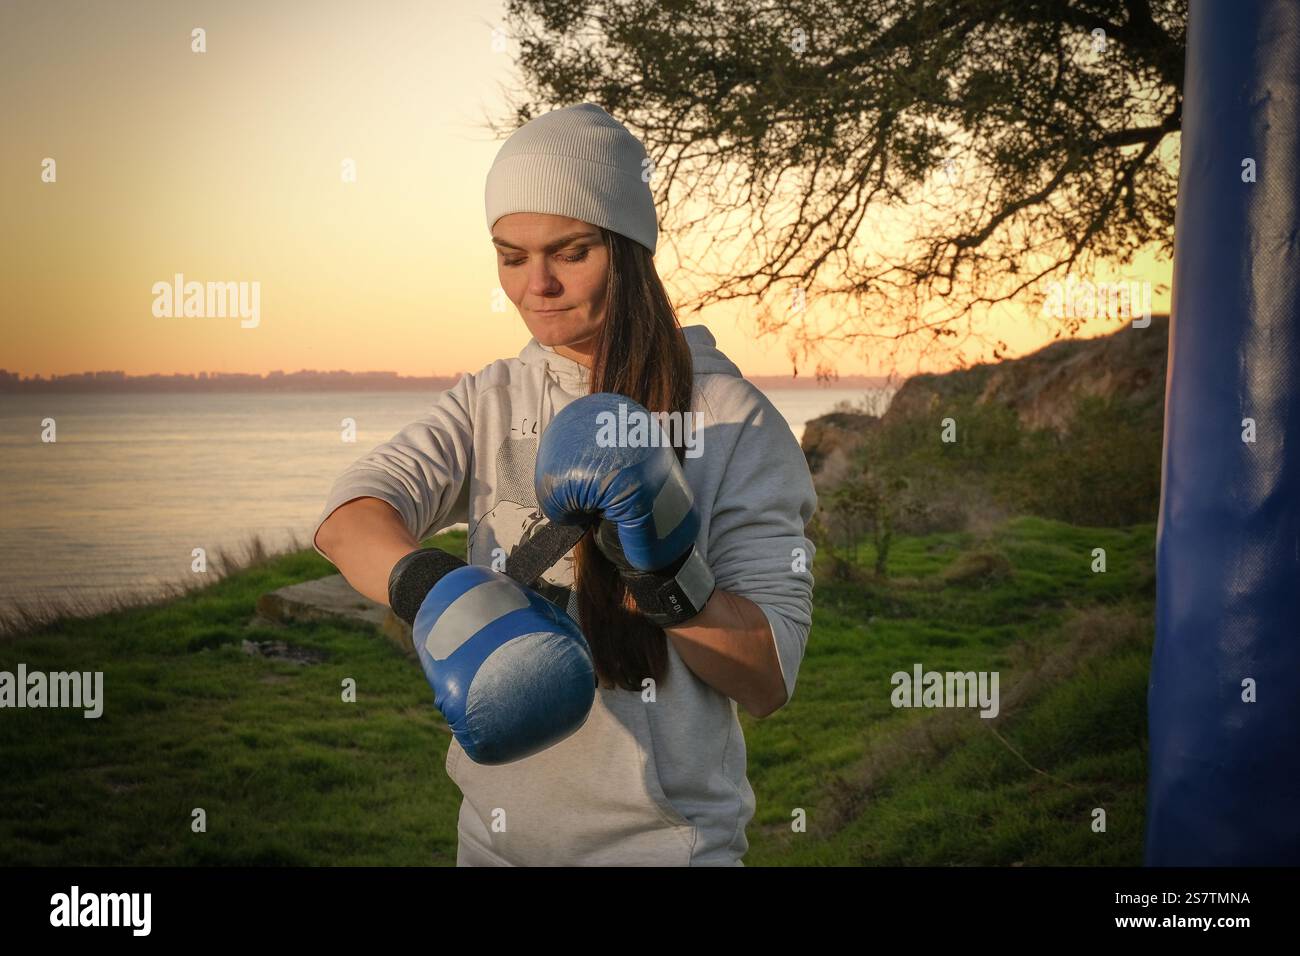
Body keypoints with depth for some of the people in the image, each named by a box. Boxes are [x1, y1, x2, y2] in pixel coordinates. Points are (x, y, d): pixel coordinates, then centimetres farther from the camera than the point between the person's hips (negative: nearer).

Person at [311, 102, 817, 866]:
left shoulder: (734, 419, -9)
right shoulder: (489, 403, 3)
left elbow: (769, 680, -13)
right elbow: (349, 517, -16)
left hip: (664, 839, -4)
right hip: (496, 831, 4)